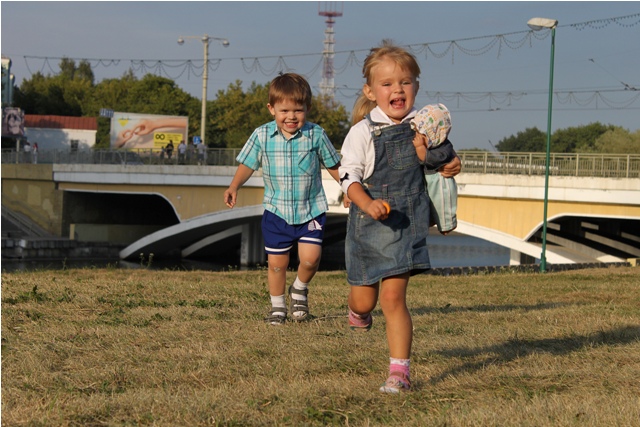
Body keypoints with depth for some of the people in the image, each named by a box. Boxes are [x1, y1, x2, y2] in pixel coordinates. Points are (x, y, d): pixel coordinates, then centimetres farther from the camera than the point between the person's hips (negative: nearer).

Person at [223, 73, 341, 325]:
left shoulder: (316, 135, -6)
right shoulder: (262, 136, -6)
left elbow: (334, 166, 7)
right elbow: (247, 165, 3)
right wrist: (234, 187, -12)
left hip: (311, 210, -1)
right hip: (276, 212, 1)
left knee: (310, 258, -13)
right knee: (276, 262, 6)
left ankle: (300, 289, 20)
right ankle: (277, 306, 28)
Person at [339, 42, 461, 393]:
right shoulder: (363, 132, -8)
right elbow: (349, 176, -10)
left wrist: (450, 168, -6)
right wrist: (368, 205, -27)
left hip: (406, 223, 0)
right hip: (368, 223, 0)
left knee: (393, 297, -10)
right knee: (364, 299, 11)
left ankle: (399, 371, -3)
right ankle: (359, 311, 50)